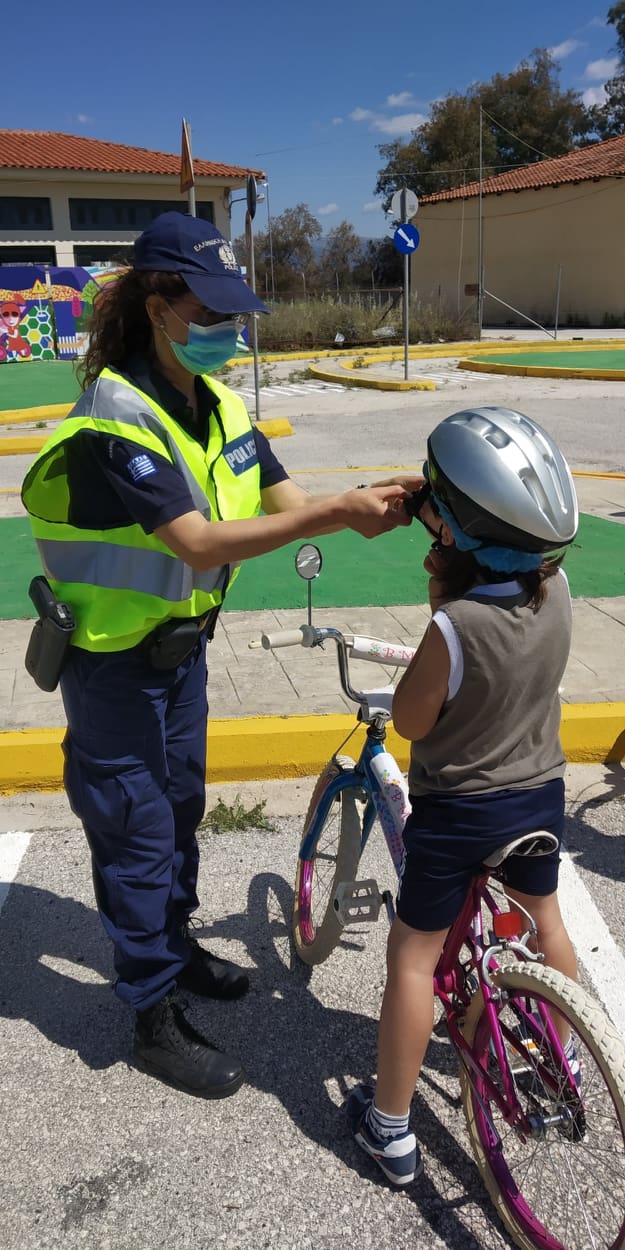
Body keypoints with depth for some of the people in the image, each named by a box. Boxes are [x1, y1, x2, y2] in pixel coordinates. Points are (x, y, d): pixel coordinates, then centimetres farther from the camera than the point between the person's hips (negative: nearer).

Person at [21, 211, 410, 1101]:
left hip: (182, 645, 8)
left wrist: (374, 508, -21)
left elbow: (283, 502, -4)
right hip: (115, 663, -7)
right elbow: (201, 544, -34)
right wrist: (337, 512, -37)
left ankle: (175, 944, 45)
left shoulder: (218, 405, 0)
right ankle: (156, 1021, 23)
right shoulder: (117, 417, -26)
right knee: (136, 830, 5)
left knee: (180, 804, 21)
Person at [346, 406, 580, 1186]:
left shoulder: (455, 626, -31)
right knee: (544, 918, 29)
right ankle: (564, 1054, 53)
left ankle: (389, 1128, 23)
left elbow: (408, 721, -15)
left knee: (413, 954, 10)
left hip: (457, 811, -6)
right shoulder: (555, 588, -12)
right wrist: (455, 595, -6)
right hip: (540, 794, 6)